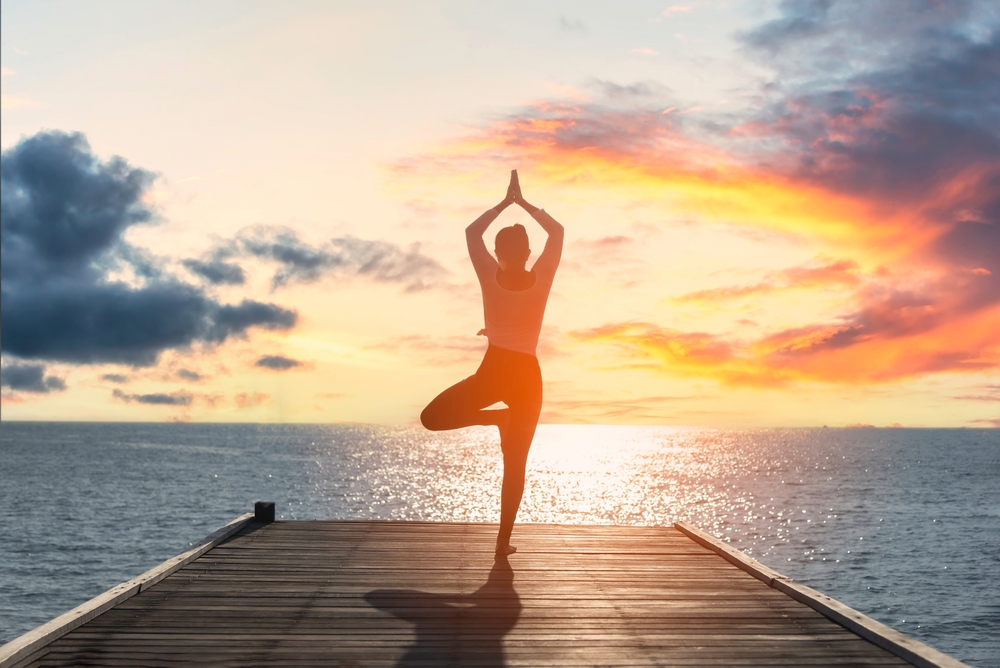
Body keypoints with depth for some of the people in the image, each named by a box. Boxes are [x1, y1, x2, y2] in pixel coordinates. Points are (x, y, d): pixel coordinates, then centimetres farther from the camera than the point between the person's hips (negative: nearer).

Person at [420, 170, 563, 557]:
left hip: (494, 371, -2)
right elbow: (556, 231, 13)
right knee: (515, 463, 7)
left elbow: (472, 231, 11)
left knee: (432, 418, 12)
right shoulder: (542, 279, -3)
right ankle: (504, 541, 5)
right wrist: (522, 202, 17)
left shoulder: (490, 277, -4)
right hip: (527, 375, 2)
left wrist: (505, 203, 16)